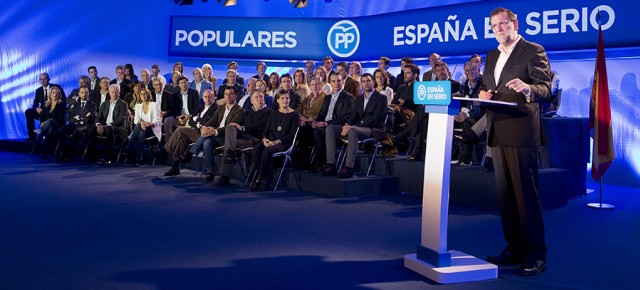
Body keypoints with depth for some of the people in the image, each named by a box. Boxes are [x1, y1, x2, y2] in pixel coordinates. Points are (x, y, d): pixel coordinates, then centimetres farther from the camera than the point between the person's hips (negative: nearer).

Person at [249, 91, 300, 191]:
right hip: (269, 142, 5)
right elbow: (266, 130, 16)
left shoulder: (294, 115, 2)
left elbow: (292, 134, -7)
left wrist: (276, 141, -16)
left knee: (267, 151, -35)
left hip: (284, 144, -5)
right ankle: (265, 179, -23)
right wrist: (264, 139, -8)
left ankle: (259, 179, -22)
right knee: (255, 150, -27)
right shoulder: (274, 114, 19)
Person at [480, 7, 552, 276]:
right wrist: (483, 94, 1)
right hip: (497, 132, 8)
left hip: (520, 131, -8)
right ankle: (514, 248, 21)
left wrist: (527, 88, -31)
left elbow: (546, 87, -10)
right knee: (505, 193, 11)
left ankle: (535, 255, -1)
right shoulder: (492, 56, 19)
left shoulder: (533, 51, -3)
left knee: (526, 193, -7)